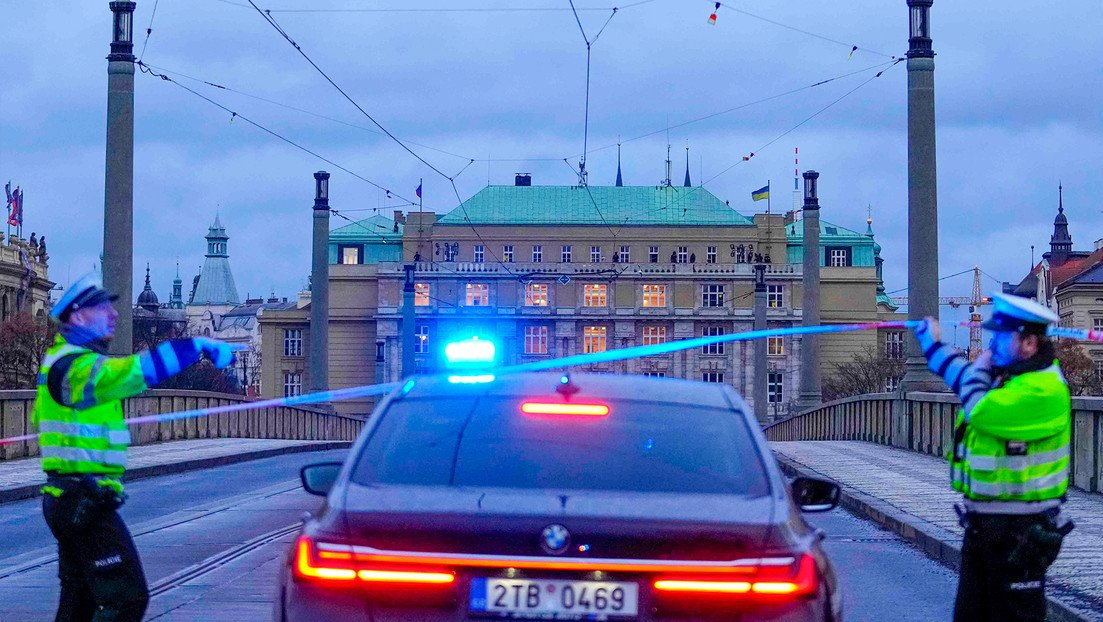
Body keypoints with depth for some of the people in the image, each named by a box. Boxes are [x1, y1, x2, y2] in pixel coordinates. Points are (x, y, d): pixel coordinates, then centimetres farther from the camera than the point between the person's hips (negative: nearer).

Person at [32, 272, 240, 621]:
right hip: (85, 503, -11)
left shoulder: (60, 361, 17)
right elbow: (143, 369, -31)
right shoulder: (77, 367, -18)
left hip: (66, 499, 11)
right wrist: (200, 345, -26)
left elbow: (39, 418, 31)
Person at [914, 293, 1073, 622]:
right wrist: (932, 344, 34)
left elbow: (980, 411, -28)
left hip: (1020, 531, -10)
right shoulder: (1004, 375, 9)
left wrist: (979, 369, -10)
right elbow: (962, 376, 29)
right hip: (983, 521, 10)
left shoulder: (1042, 390, -21)